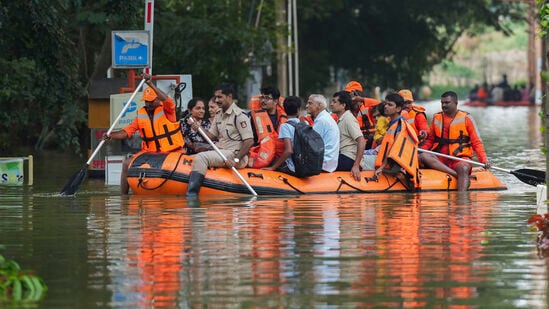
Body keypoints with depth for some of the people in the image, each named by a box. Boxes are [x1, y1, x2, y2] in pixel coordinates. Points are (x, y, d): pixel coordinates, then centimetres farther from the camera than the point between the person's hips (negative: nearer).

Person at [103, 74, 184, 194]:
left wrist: (151, 84, -32)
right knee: (127, 164, -10)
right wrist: (111, 135, -15)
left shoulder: (167, 110, -3)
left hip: (171, 153, -4)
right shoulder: (141, 114, 8)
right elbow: (127, 132, 3)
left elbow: (167, 101, -27)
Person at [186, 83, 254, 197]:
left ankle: (192, 193, -26)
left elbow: (249, 141, -17)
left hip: (233, 153, -9)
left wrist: (236, 160, -22)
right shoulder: (219, 115, 16)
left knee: (201, 157, -23)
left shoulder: (239, 116, -12)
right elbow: (212, 135, 17)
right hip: (220, 152, 9)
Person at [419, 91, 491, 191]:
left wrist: (484, 160, -14)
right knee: (423, 156, -28)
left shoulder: (466, 118, 4)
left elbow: (476, 142, 2)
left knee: (463, 168, -37)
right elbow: (430, 140, 19)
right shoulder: (436, 118, 13)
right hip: (439, 160, 3)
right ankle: (456, 174, -37)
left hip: (460, 158, -3)